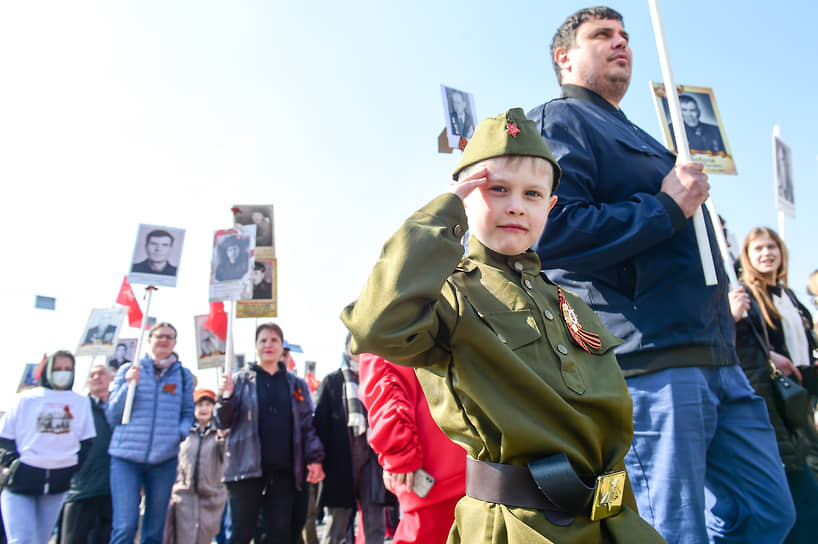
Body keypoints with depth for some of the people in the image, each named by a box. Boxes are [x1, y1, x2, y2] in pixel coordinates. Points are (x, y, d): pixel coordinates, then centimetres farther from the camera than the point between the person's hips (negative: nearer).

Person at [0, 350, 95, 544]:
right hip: (21, 481, -2)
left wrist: (75, 469, 0)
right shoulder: (26, 399, 5)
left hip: (58, 484, 2)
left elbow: (87, 441, 12)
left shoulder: (81, 403, 10)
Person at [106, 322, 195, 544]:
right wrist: (129, 385, -10)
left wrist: (181, 432, -7)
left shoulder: (183, 375, 9)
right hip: (126, 456, -2)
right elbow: (112, 416, 5)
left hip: (165, 459, 2)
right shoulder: (128, 370, 6)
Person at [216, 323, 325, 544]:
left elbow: (307, 424, 10)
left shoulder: (296, 384, 12)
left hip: (284, 470, 2)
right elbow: (225, 422, 3)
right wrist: (226, 396, -16)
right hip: (247, 466, -2)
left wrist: (315, 459, 0)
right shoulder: (241, 379, 6)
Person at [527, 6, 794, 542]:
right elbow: (551, 231, -20)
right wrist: (665, 207, -12)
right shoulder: (558, 122, -2)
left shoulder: (635, 137, 28)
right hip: (650, 361, -9)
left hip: (712, 353, 10)